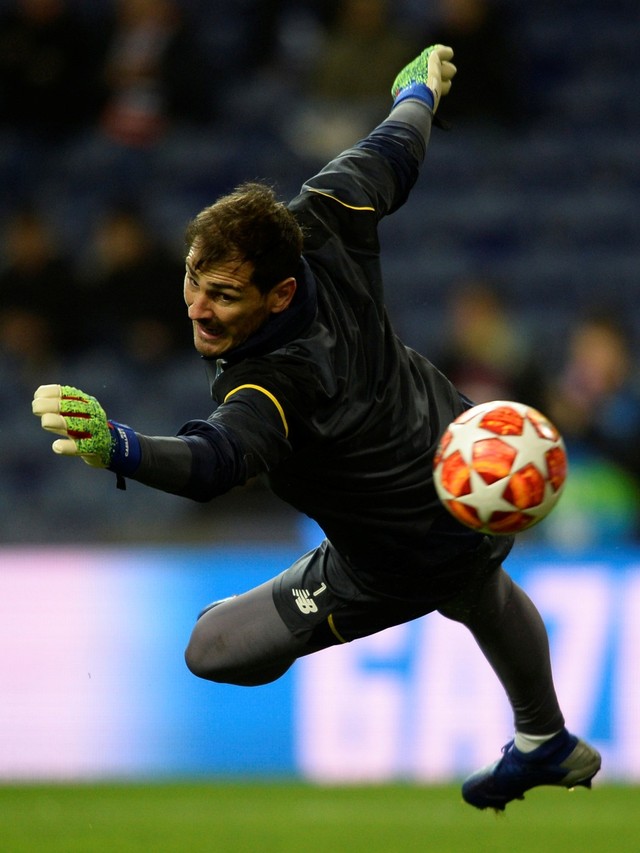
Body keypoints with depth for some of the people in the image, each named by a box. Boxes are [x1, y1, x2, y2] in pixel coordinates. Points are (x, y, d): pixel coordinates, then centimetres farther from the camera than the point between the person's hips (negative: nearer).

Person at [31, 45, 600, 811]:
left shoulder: (273, 384, -42)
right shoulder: (318, 226, -23)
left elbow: (215, 461, -61)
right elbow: (389, 158, -4)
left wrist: (116, 447, -82)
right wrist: (420, 93, 18)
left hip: (399, 564, -8)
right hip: (477, 486, 8)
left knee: (213, 649, 4)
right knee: (484, 597, 41)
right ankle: (547, 747, 66)